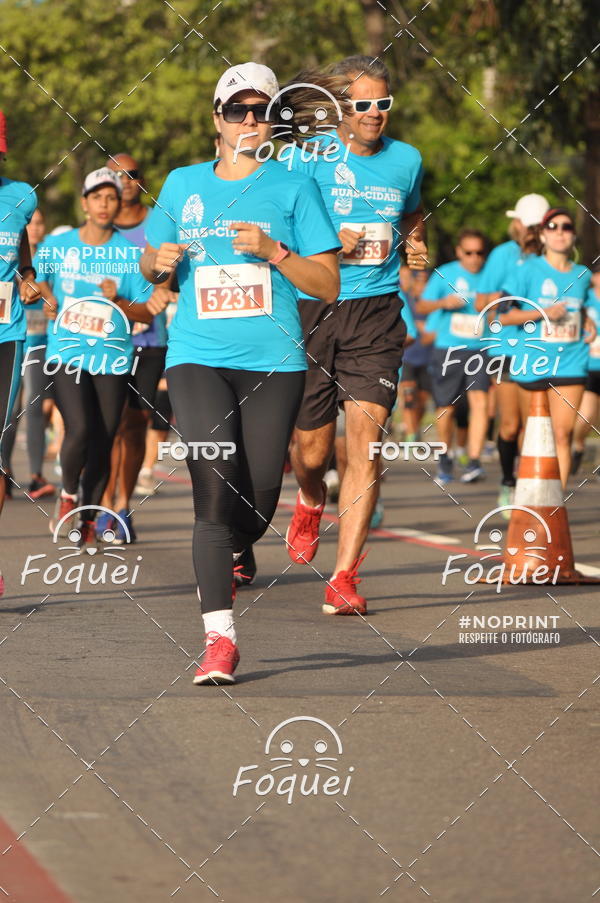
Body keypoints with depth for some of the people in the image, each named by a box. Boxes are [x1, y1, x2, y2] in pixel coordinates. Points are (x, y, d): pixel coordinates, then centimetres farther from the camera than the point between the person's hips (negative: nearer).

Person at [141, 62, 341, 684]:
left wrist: (272, 251, -13)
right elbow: (151, 264, 24)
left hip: (273, 362, 0)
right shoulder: (182, 185, 12)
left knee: (257, 504, 1)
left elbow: (327, 285, 2)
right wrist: (158, 263, 0)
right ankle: (219, 638, -17)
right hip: (198, 358, 0)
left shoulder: (293, 188, 5)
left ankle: (223, 561, 37)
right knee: (214, 490, -16)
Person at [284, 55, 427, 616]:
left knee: (366, 440, -13)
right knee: (312, 450, 5)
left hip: (375, 316, 1)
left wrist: (416, 244, 11)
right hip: (311, 313, -1)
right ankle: (309, 506, 45)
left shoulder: (406, 160, 9)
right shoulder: (309, 158, -4)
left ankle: (343, 580, -12)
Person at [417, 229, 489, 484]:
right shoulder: (445, 274, 3)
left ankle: (474, 462, -23)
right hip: (447, 349, 0)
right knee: (446, 409, 5)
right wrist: (443, 303, -12)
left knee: (480, 402, -19)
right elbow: (421, 306, 7)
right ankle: (445, 458, 29)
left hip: (479, 349, 0)